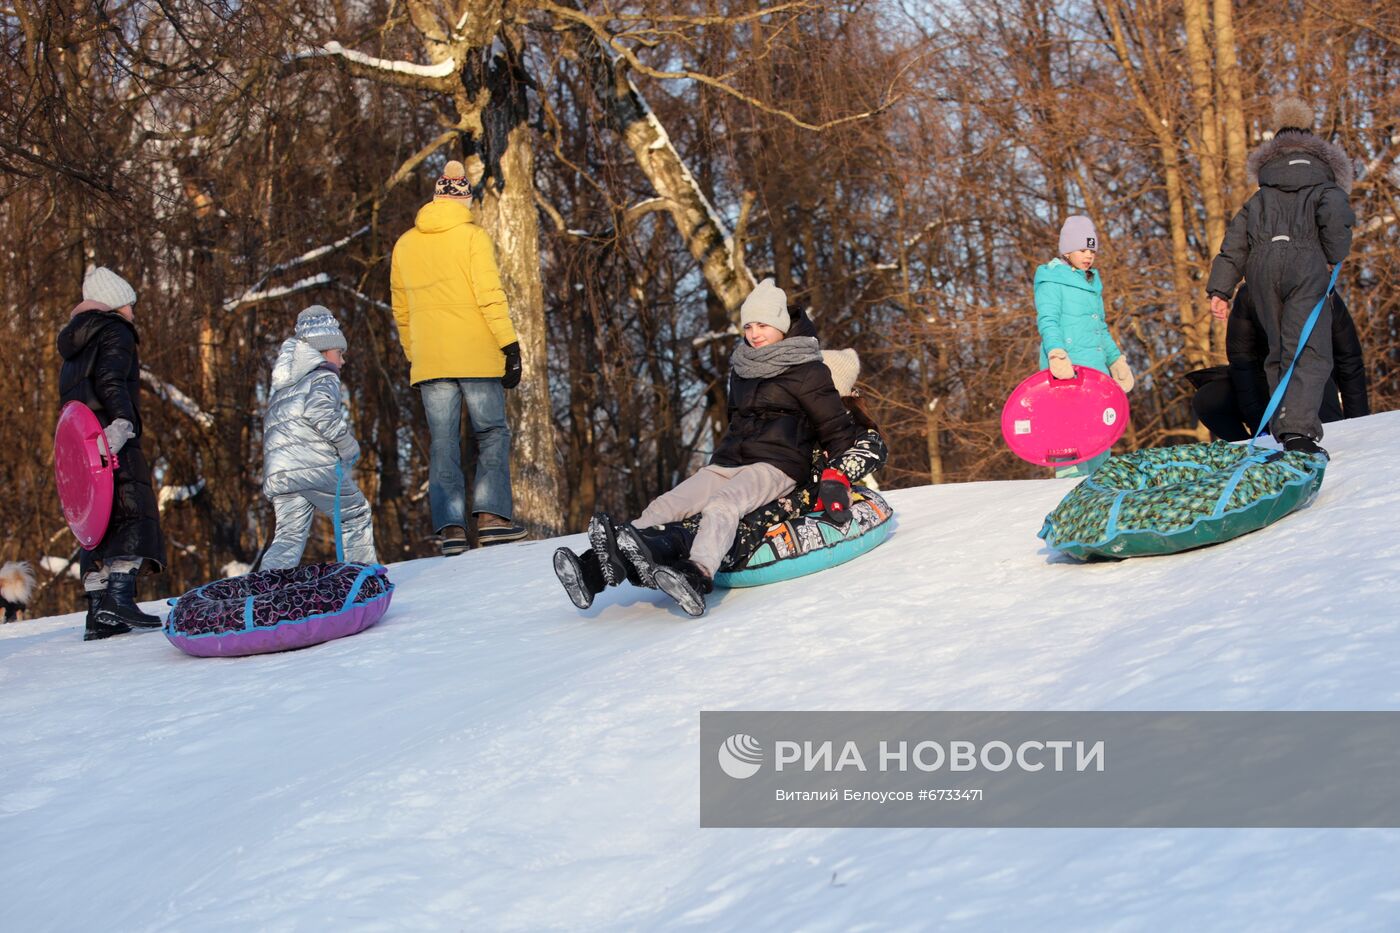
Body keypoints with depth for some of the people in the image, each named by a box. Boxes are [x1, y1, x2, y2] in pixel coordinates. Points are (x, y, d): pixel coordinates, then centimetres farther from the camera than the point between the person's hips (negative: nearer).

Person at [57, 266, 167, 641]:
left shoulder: (74, 343, 26)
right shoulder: (116, 333, -2)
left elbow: (68, 394, 23)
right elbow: (111, 381, -18)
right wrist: (122, 421, -29)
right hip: (114, 441, -9)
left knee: (98, 526, 7)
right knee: (135, 517, -10)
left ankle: (97, 614, 3)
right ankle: (118, 598, -23)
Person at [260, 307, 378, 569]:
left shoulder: (281, 387, 32)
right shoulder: (324, 376, 5)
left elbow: (270, 425, 25)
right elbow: (318, 409, -15)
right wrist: (347, 444, -7)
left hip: (276, 473, 7)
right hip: (316, 465, -6)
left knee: (289, 534, 5)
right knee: (355, 516, 10)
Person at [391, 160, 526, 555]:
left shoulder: (404, 245, 12)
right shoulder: (472, 237, -4)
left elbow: (401, 311, 17)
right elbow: (490, 295, -11)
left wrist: (412, 357, 25)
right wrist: (510, 345, -9)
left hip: (428, 361, 4)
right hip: (476, 356, -4)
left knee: (443, 442, 4)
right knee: (492, 433, 5)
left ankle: (450, 526, -4)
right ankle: (492, 515, -7)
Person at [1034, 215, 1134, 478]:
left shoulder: (1092, 282, 24)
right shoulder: (1051, 280, -1)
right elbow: (1048, 321, -15)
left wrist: (1115, 358, 31)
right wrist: (1056, 353, -31)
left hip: (1096, 369, 8)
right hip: (1067, 369, -8)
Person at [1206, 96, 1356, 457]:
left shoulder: (1258, 200, 27)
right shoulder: (1326, 189, 17)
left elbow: (1233, 244, 17)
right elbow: (1336, 216, -8)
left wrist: (1219, 289, 14)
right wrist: (1334, 257, 3)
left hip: (1262, 268, 4)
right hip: (1306, 266, -4)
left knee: (1279, 352, 14)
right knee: (1309, 352, -11)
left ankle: (1285, 429, 12)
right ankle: (1298, 430, -29)